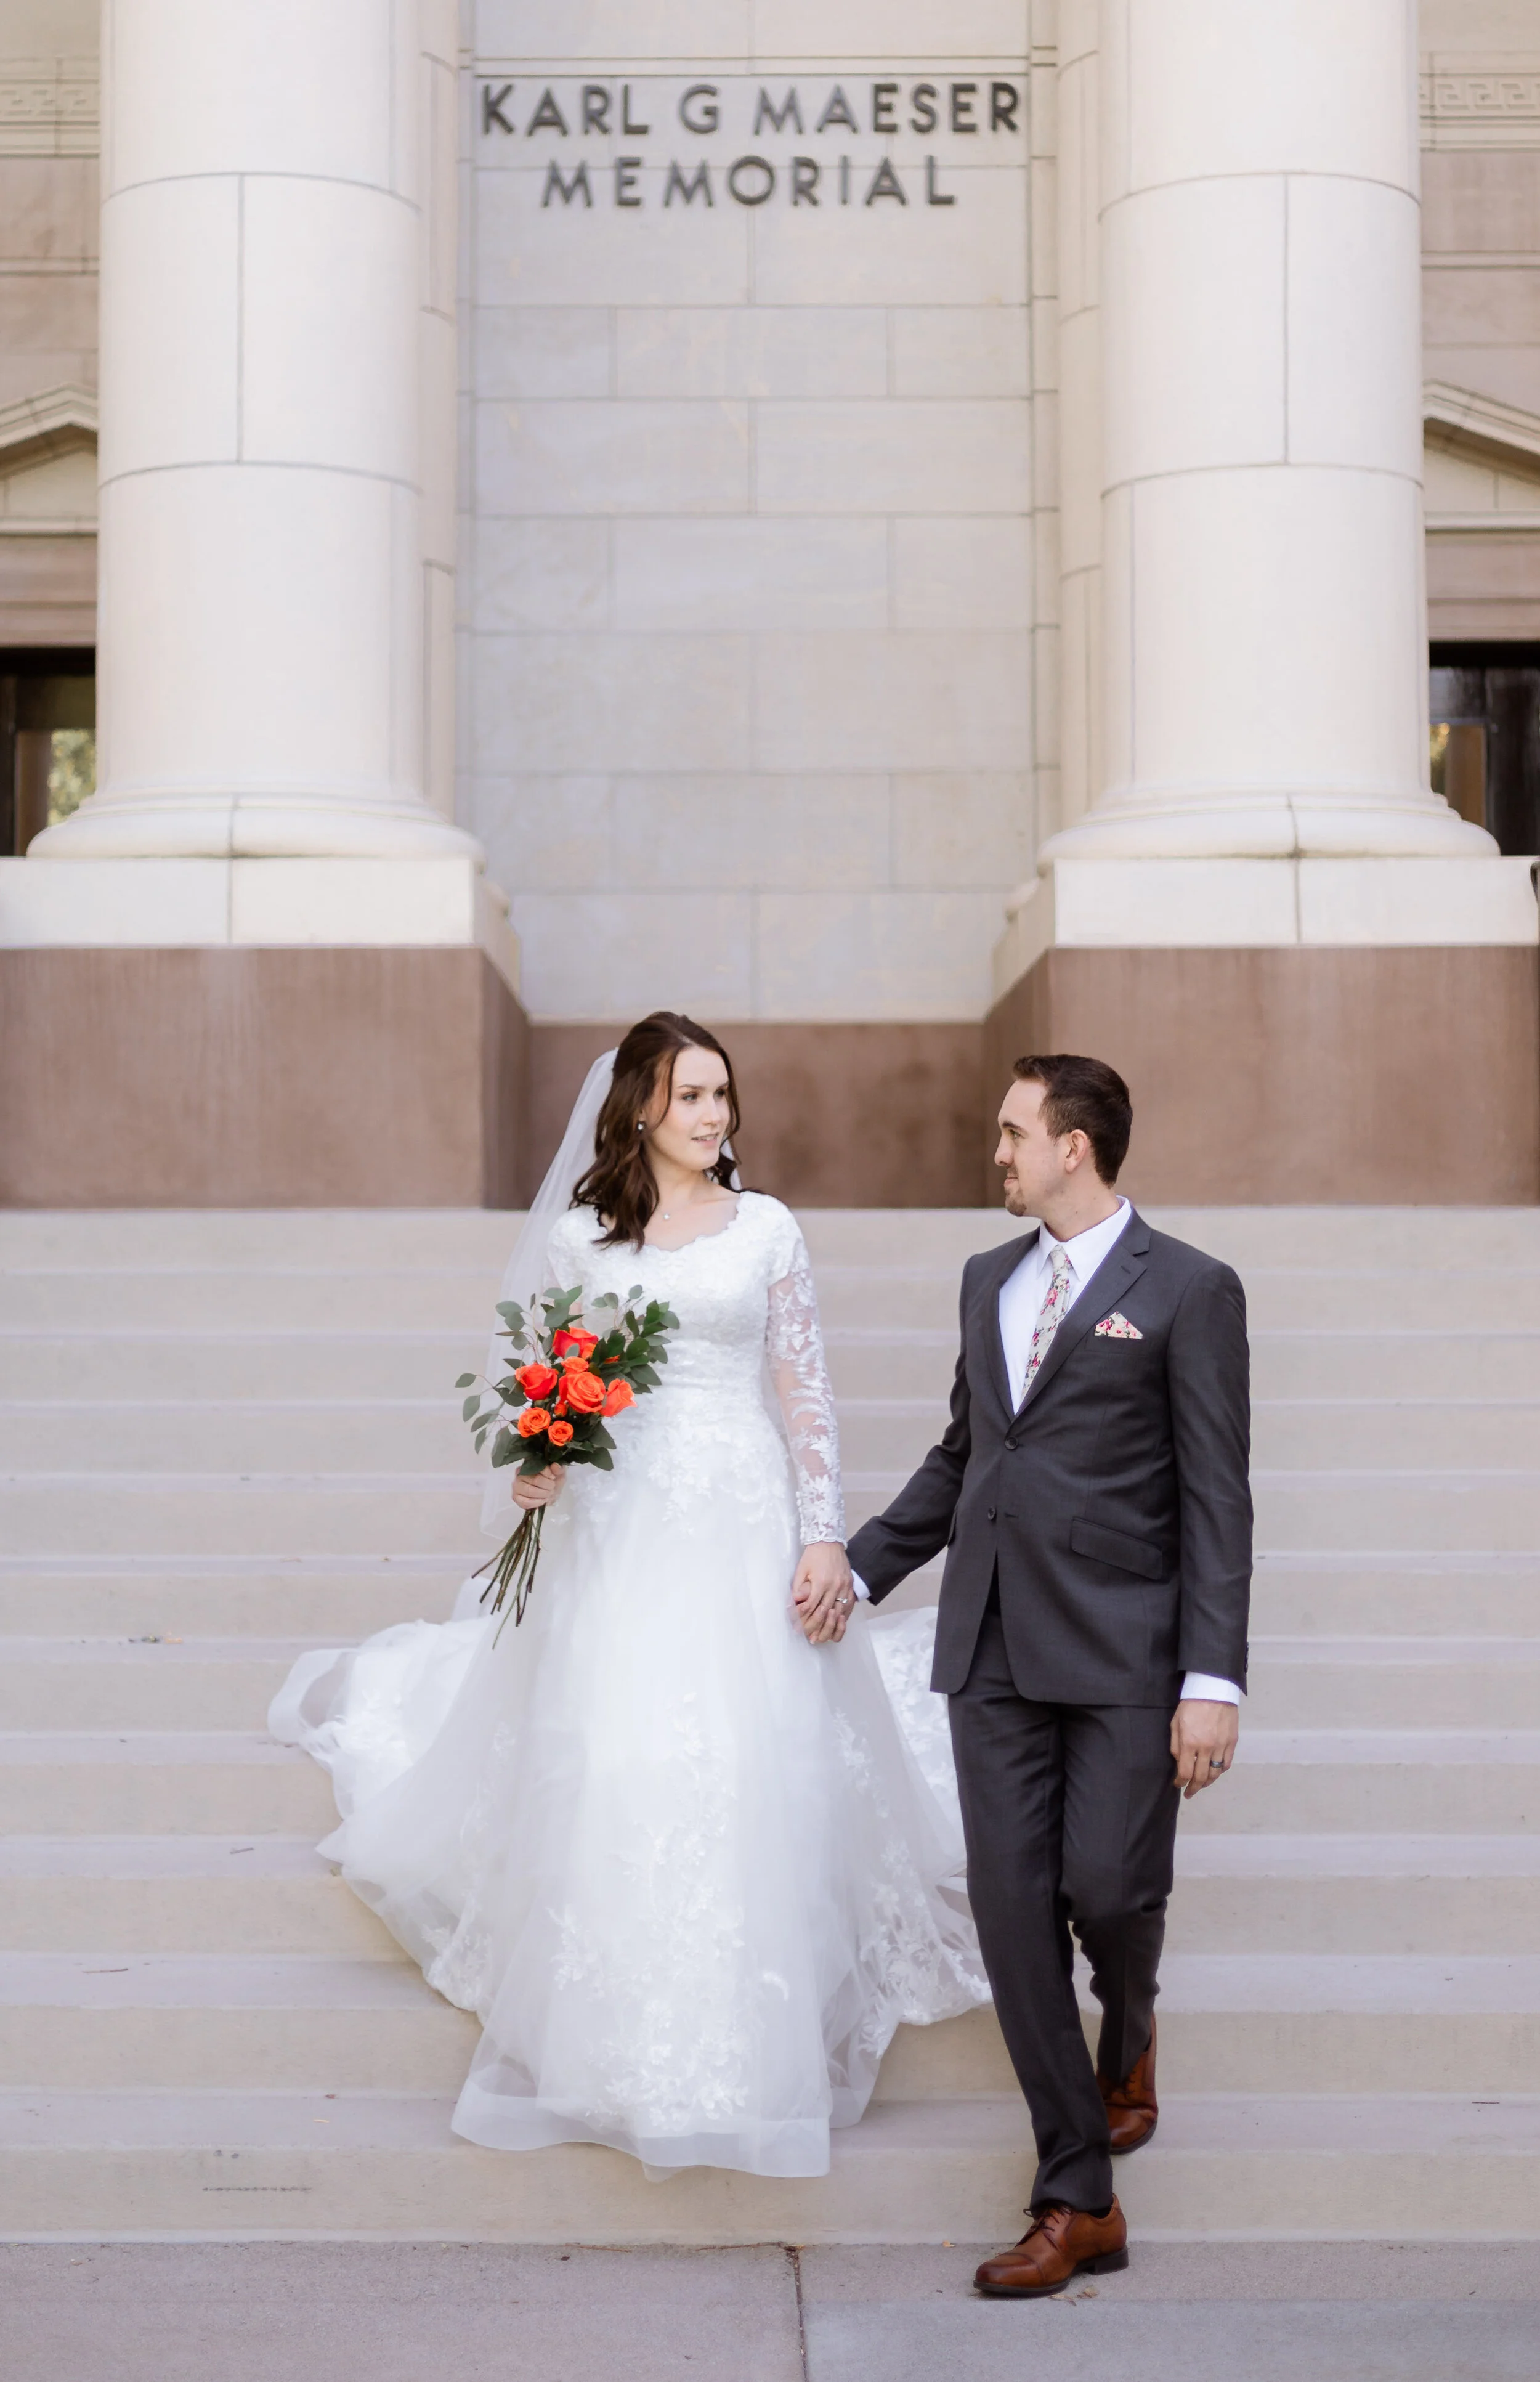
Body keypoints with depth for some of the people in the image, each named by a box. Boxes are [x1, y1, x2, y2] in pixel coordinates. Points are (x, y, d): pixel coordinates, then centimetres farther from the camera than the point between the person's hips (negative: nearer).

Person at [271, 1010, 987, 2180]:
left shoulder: (768, 1230, 5)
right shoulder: (580, 1235, 6)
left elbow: (806, 1392, 3)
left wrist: (826, 1539, -5)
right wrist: (536, 1465, -11)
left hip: (744, 1526, 0)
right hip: (620, 1525, 1)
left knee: (755, 1767, -3)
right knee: (613, 1777, -1)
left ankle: (756, 2035, 12)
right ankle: (627, 2047, 16)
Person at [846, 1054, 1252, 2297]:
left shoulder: (1188, 1291, -4)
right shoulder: (990, 1279, 15)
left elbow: (1216, 1498, -7)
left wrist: (1214, 1680, -13)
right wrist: (860, 1565, 18)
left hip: (1123, 1649, -5)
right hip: (995, 1646, 5)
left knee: (1110, 1888, -9)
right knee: (1015, 1912, 0)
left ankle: (1129, 2033, 30)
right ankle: (1079, 2206, 8)